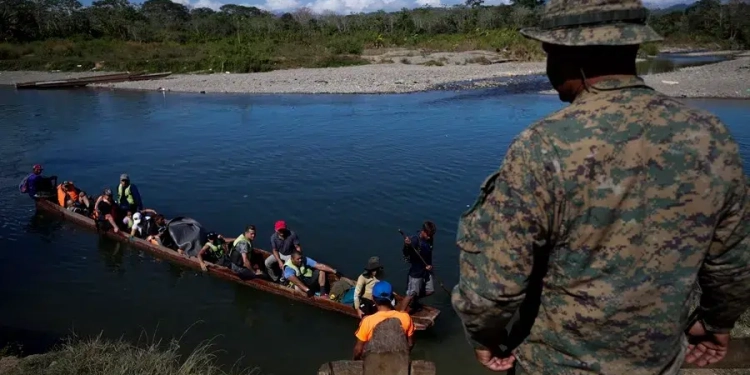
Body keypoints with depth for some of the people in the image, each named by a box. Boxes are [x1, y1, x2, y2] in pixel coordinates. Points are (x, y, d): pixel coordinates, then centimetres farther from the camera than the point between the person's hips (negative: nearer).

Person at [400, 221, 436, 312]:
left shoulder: (429, 239, -3)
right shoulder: (414, 240, -24)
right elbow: (406, 255, -33)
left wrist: (430, 265, -6)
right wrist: (406, 246, -53)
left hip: (426, 270, 7)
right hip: (415, 271, -7)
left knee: (430, 291, 16)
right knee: (411, 294, -7)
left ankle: (414, 301, 38)